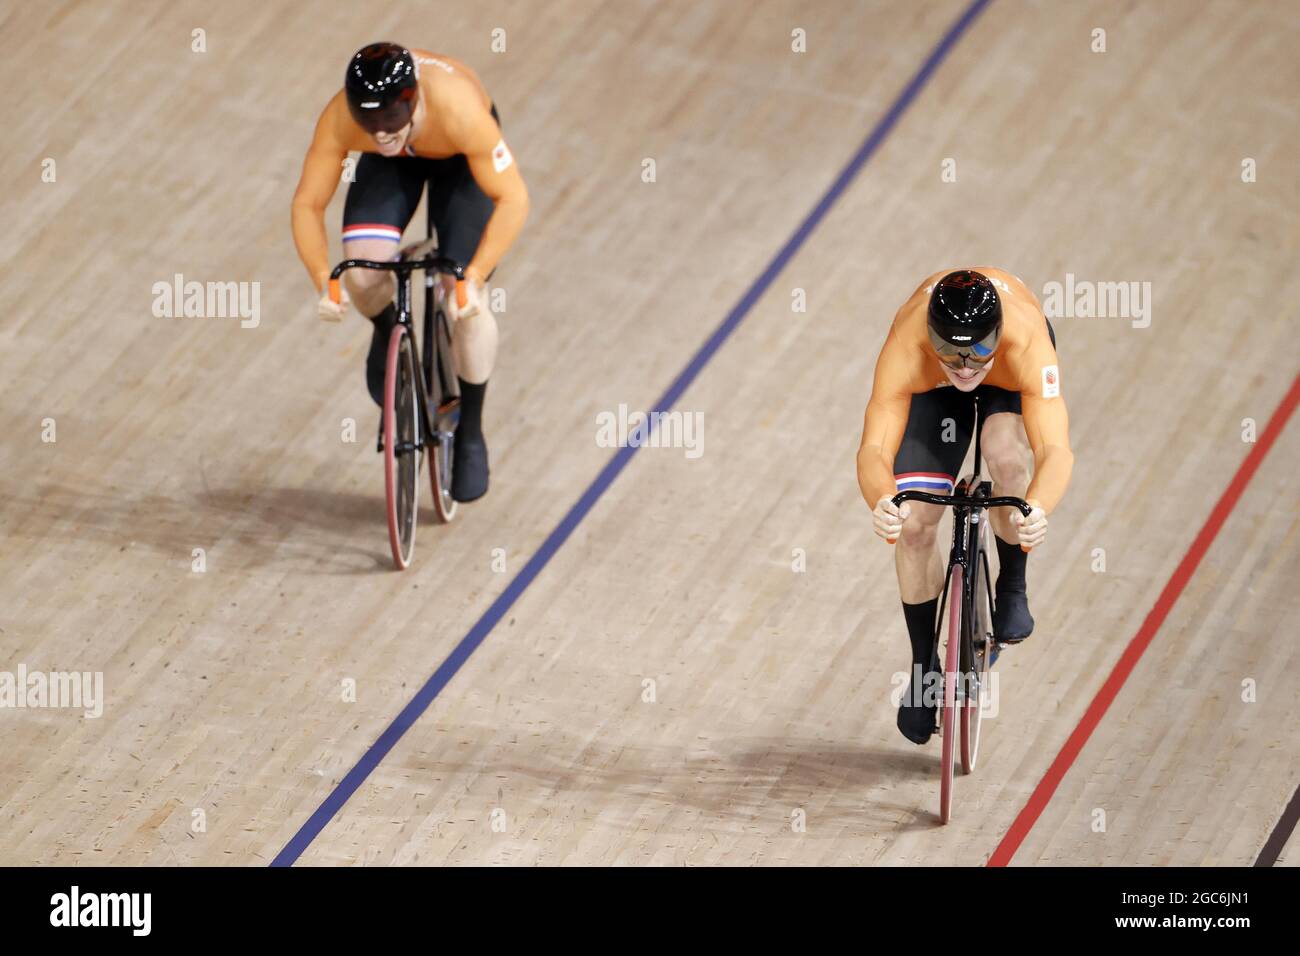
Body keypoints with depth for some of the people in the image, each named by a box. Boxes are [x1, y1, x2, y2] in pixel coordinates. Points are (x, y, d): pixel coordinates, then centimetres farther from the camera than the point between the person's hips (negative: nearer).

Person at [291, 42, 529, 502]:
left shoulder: (459, 109, -44)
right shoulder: (339, 120, -37)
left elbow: (512, 199, -35)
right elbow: (308, 204, -24)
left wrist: (474, 277, -43)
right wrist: (323, 282, -37)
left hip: (459, 159, -2)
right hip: (391, 169, 2)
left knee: (464, 301, -15)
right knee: (362, 269, -24)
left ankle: (470, 433, 7)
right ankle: (389, 335, 13)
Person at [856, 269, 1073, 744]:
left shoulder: (1025, 340, -44)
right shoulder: (906, 348, -42)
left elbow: (1055, 447, -52)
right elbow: (874, 447, -47)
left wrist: (1038, 508, -72)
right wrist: (881, 502, -70)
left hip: (1009, 377, -1)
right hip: (931, 387, 1)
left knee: (1006, 456, -34)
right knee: (913, 523, -12)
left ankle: (1012, 587, -6)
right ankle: (923, 665, 11)